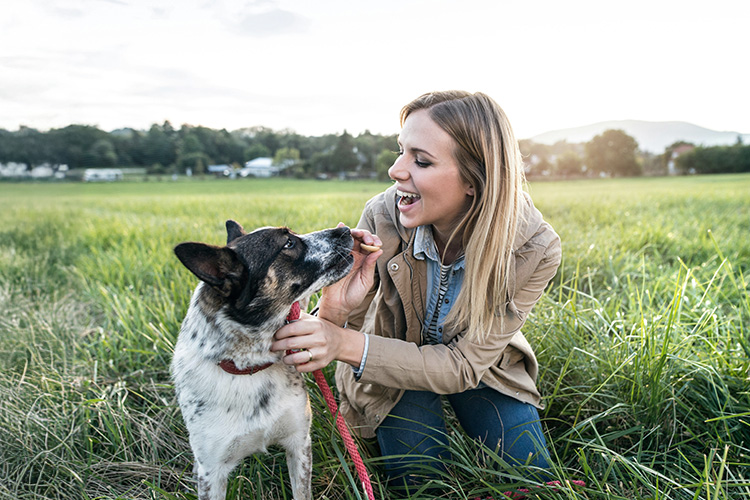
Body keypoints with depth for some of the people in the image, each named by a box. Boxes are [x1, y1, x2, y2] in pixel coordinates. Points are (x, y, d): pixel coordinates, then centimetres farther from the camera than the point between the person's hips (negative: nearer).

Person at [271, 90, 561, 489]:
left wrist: (348, 345, -42)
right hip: (392, 366, 0)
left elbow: (463, 365, -28)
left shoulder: (534, 250, -29)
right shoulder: (382, 216, -28)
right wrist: (336, 311, -46)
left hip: (480, 370, 1)